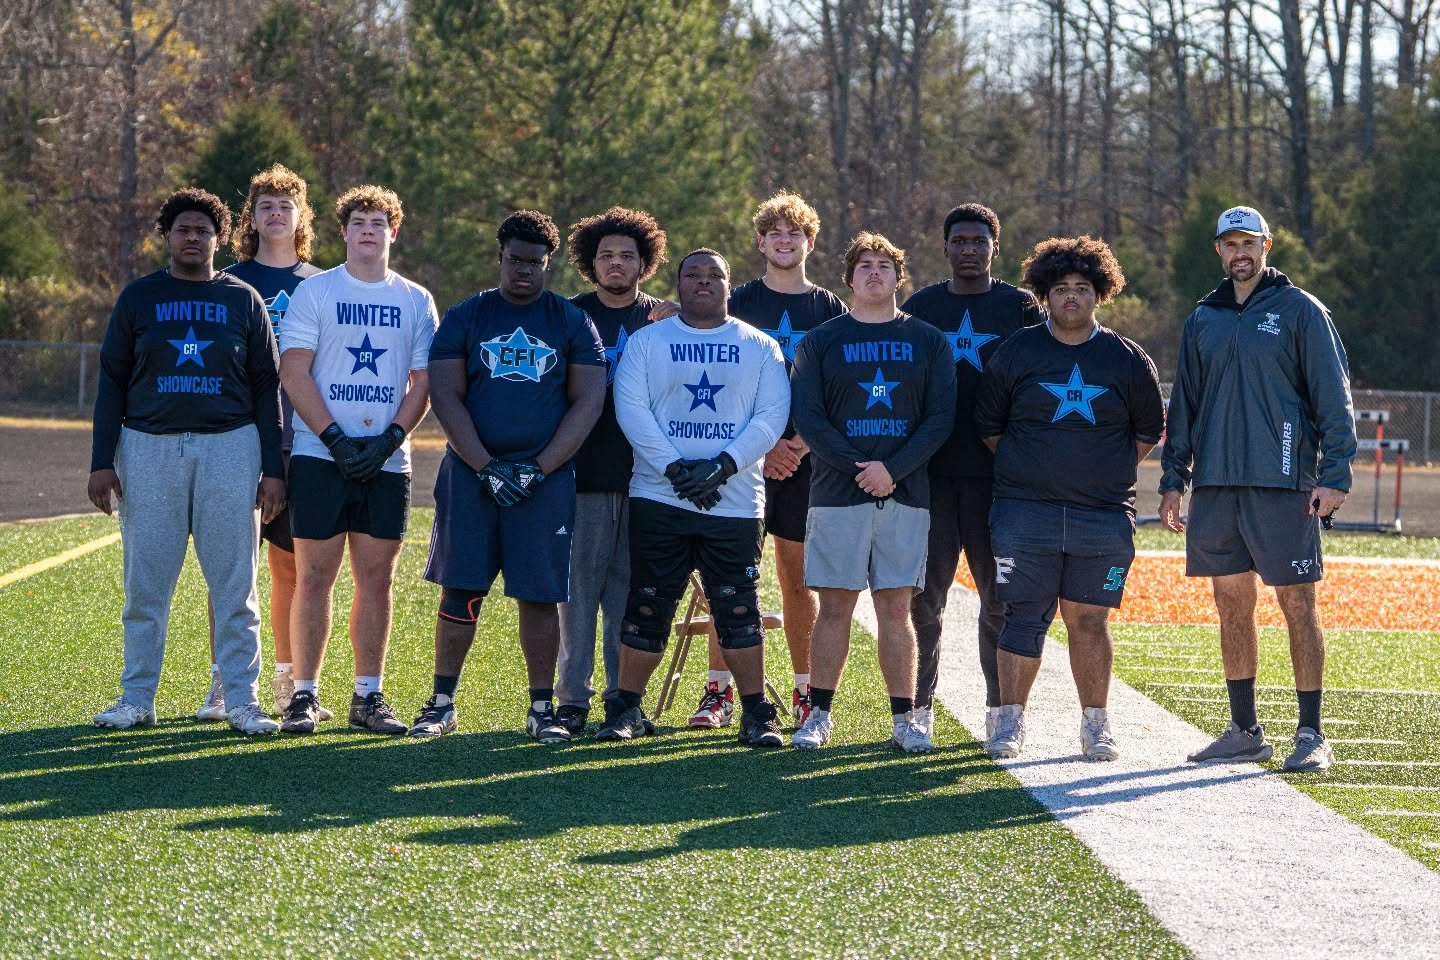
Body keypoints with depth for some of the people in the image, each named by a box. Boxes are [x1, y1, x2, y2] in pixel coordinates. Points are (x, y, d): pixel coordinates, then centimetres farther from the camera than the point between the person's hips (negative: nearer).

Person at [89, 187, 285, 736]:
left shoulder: (242, 300, 9)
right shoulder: (139, 298, 9)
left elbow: (266, 387, 9)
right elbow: (112, 381, 9)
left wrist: (273, 469, 2)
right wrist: (102, 461, 0)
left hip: (230, 448, 0)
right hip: (149, 448, 0)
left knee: (235, 585, -2)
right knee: (145, 584, 1)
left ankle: (242, 701, 2)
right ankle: (137, 699, 8)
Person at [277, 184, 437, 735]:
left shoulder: (416, 301, 11)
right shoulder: (313, 292, 4)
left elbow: (422, 381, 8)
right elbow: (294, 372, -3)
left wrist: (388, 441, -8)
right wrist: (337, 440, -12)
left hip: (387, 462, 2)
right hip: (320, 457, -2)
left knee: (376, 578, 3)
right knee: (314, 577, -3)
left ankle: (368, 696, 9)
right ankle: (304, 695, 1)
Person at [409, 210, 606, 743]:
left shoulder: (572, 324, 6)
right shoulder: (465, 318, 6)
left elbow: (588, 403, 1)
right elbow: (446, 398, 1)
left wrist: (537, 470, -10)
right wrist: (486, 468, -11)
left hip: (545, 478, 0)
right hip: (471, 473, 0)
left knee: (540, 594, -1)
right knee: (460, 590, 0)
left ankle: (541, 708, 7)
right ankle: (441, 703, 8)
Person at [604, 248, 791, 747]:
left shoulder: (760, 348, 9)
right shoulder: (647, 342, 8)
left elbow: (771, 416, -1)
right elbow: (630, 408, -3)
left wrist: (722, 467, -14)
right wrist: (674, 468, -14)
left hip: (734, 500, 0)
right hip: (658, 497, 0)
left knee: (739, 609, -2)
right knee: (648, 606, 2)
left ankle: (757, 715, 4)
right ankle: (626, 710, 11)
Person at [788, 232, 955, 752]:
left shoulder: (927, 342, 8)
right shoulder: (821, 341, 6)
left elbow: (940, 418, 1)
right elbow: (806, 416, -2)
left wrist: (893, 469, -12)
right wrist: (857, 469, -13)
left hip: (905, 494, 1)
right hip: (837, 494, -1)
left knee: (896, 607, 2)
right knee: (834, 605, 0)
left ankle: (903, 719, 4)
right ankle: (819, 714, 6)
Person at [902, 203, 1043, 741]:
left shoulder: (1021, 308, 6)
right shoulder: (920, 308, 10)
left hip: (998, 473, -1)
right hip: (931, 471, 1)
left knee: (1000, 595, 2)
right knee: (925, 595, 1)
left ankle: (1000, 706, 9)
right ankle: (919, 706, 7)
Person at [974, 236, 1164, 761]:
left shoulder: (1127, 360, 7)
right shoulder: (1015, 354, 5)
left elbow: (1149, 430, 16)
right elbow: (988, 426, 12)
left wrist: (1109, 472, 7)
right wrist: (1024, 469, 5)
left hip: (1103, 515, 1)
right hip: (1025, 514, 0)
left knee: (1089, 619, 2)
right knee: (1023, 616, -2)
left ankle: (1095, 724, 10)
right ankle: (1010, 721, 4)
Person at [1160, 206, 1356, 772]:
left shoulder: (1300, 311, 0)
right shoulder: (1203, 320, 14)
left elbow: (1333, 398, -3)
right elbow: (1184, 406, 19)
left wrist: (1334, 476, -11)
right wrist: (1173, 481, 12)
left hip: (1283, 486, -5)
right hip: (1216, 486, 5)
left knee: (1298, 608, -4)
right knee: (1232, 607, 8)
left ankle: (1311, 736, -1)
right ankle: (1245, 731, 17)